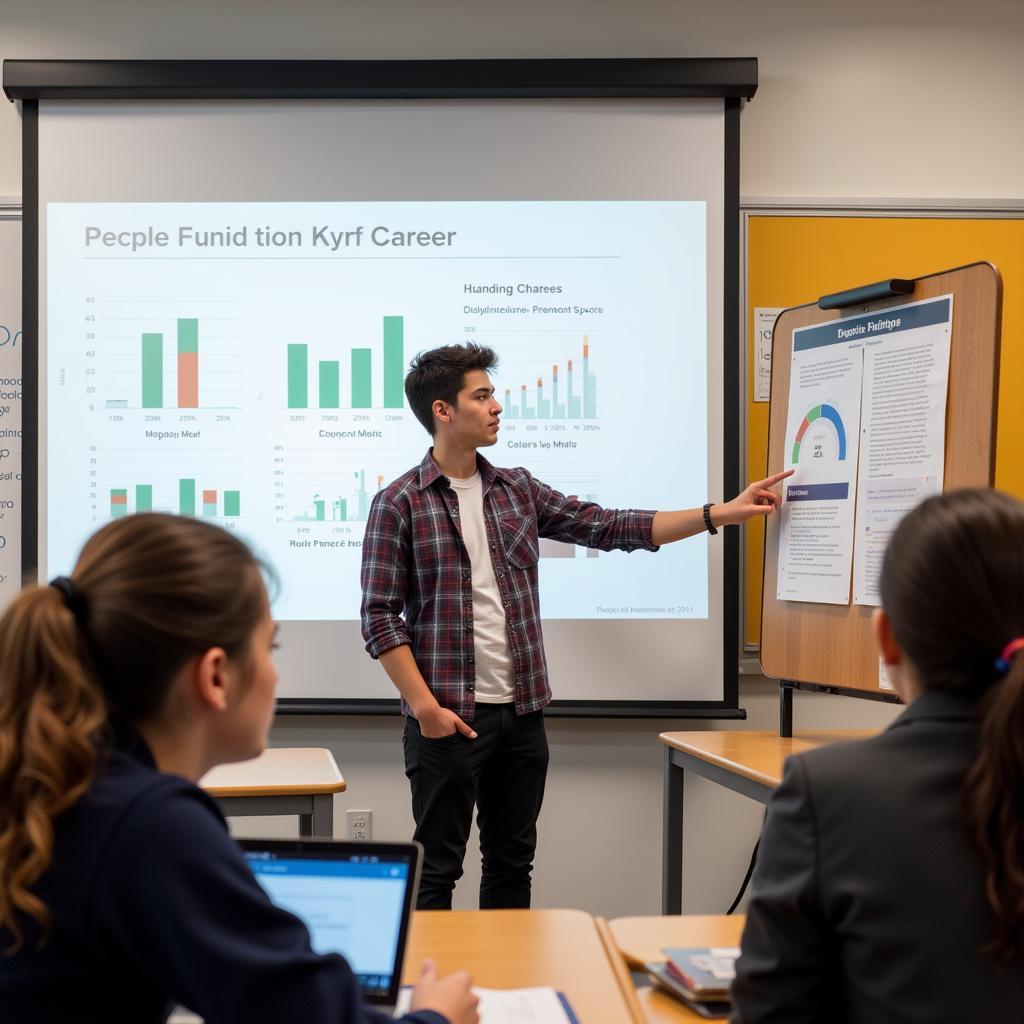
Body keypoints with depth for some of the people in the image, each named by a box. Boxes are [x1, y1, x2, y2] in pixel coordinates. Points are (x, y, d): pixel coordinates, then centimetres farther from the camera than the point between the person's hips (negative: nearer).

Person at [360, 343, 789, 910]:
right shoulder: (398, 504, -6)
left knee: (512, 863, 14)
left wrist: (723, 513, 2)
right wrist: (425, 707, -15)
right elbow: (379, 617, -9)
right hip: (448, 717, -5)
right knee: (438, 871, 4)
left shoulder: (518, 490, 9)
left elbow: (610, 527, 7)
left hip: (523, 714, 6)